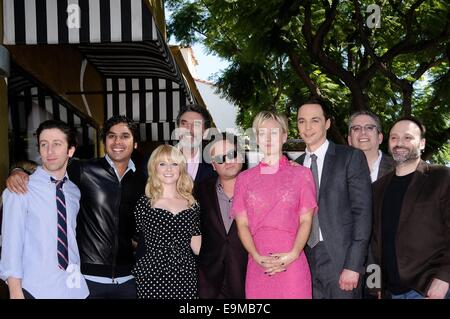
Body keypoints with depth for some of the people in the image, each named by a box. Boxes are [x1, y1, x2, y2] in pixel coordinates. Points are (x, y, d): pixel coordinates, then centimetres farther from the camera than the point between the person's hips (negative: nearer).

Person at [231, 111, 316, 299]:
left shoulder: (301, 174, 7)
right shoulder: (244, 179, 11)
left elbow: (306, 221, 2)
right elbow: (242, 224, 5)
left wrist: (292, 255, -13)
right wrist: (257, 257, -10)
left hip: (292, 265, -1)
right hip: (257, 266, 1)